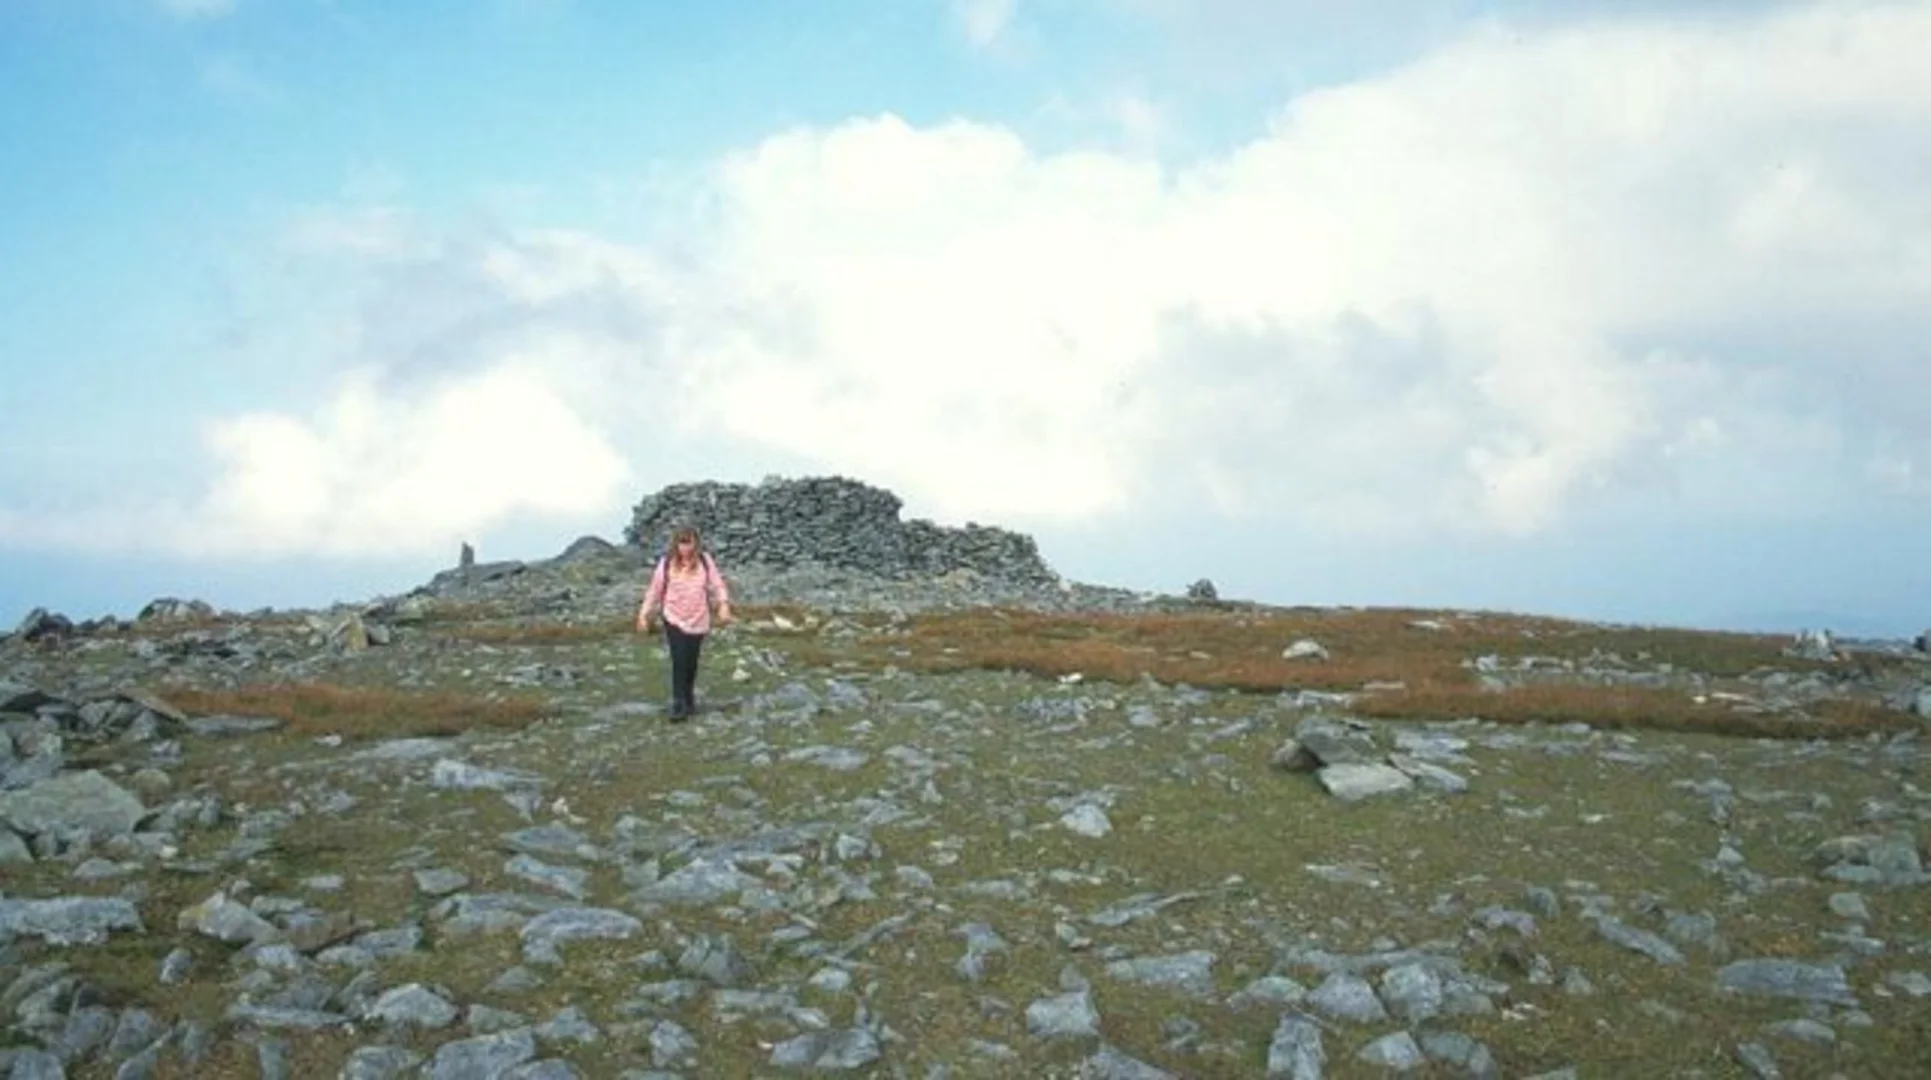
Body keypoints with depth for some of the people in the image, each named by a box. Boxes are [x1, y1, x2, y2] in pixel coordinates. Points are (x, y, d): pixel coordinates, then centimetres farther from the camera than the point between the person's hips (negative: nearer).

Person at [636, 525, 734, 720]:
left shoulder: (705, 561, -2)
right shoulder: (667, 563, -4)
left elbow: (717, 584, -2)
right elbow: (655, 590, 4)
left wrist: (724, 605, -18)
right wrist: (644, 614, 3)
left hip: (698, 620, 2)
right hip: (674, 619, -2)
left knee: (691, 663, 11)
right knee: (679, 661, -12)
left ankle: (689, 701, 28)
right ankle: (678, 704, -7)